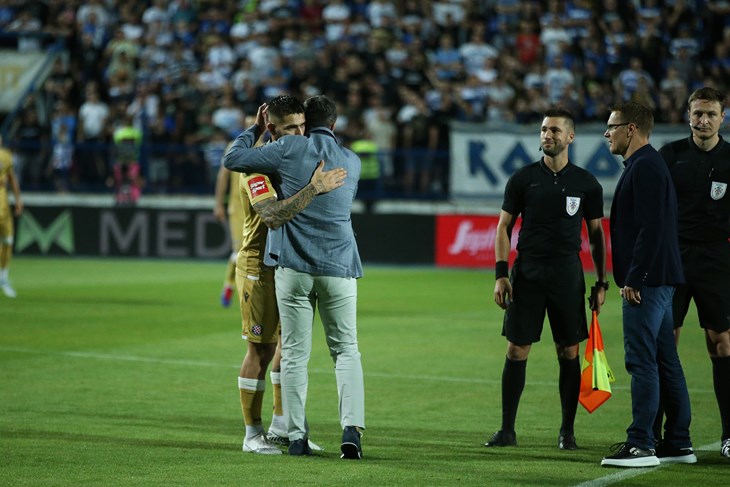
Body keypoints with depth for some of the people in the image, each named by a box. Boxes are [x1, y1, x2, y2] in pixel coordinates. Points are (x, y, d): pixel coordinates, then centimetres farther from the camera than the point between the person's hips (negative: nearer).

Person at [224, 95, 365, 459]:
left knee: (294, 354, 4)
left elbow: (233, 159, 1)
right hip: (339, 266, 2)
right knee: (346, 350, 6)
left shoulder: (290, 149, -3)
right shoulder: (352, 162, 9)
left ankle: (296, 437, 2)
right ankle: (351, 429, -12)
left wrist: (255, 129, 18)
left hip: (294, 265, -1)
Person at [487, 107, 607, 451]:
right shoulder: (523, 178, 4)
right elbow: (503, 227, 5)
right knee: (516, 350, -1)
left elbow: (596, 234, 10)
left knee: (569, 352, 2)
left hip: (567, 275, 0)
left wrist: (601, 283, 5)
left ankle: (567, 431, 11)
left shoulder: (586, 184, 5)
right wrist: (501, 274, -4)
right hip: (526, 273, 0)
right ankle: (507, 430, 5)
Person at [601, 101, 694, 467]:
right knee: (665, 361, 11)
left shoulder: (645, 168, -14)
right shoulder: (645, 165, 19)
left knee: (642, 361, -9)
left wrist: (633, 280, -21)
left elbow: (650, 228, -21)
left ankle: (641, 445, -9)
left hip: (646, 281, -11)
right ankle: (679, 444, 15)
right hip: (656, 281, 11)